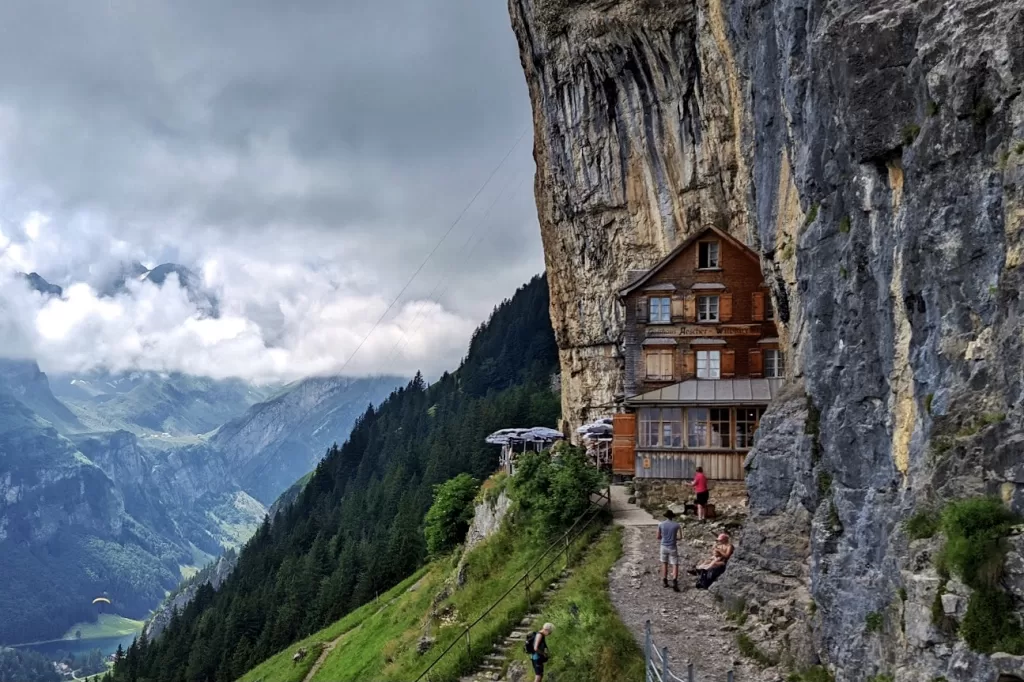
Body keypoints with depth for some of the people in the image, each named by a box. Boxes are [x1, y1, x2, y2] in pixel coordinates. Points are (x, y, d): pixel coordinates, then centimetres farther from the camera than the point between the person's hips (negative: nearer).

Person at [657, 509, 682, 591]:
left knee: (664, 563, 18)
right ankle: (674, 581, -20)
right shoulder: (676, 525, -6)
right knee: (675, 564, -2)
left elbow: (658, 537, 4)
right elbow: (680, 537, -8)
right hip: (672, 547, -2)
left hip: (664, 546, 2)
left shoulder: (661, 524, -2)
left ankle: (665, 581, 22)